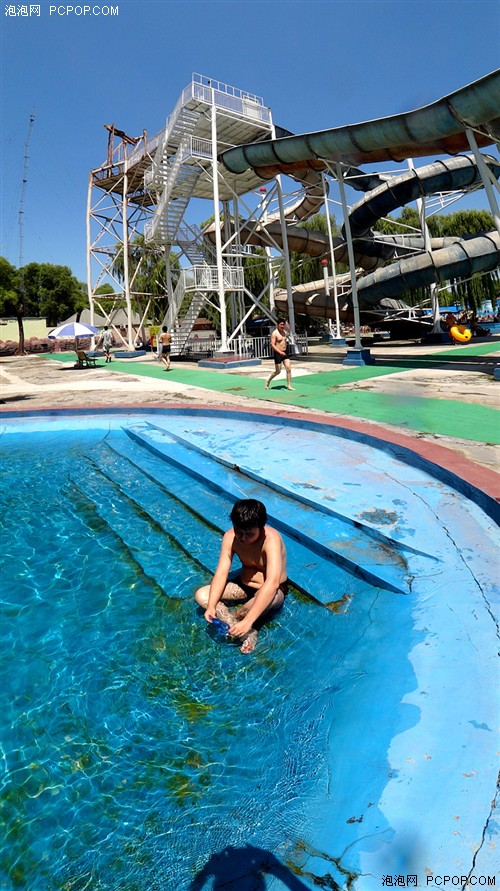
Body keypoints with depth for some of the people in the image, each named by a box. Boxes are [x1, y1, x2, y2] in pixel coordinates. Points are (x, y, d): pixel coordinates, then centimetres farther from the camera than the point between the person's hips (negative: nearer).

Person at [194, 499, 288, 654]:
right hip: (244, 585, 5)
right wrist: (211, 606, -34)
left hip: (275, 591, -5)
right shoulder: (230, 537, -17)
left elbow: (272, 583, -43)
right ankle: (249, 633, -20)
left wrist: (247, 621, -48)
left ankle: (228, 618, -13)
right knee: (201, 595, -12)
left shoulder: (271, 539, -33)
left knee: (266, 597, -41)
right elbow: (221, 573, -18)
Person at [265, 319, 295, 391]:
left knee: (288, 368, -5)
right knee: (277, 371, 0)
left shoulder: (285, 332, 9)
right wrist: (280, 352, -27)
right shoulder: (274, 333, -12)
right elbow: (272, 345, -19)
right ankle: (268, 381, 24)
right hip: (277, 353, -6)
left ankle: (289, 386, 0)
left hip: (284, 353, 6)